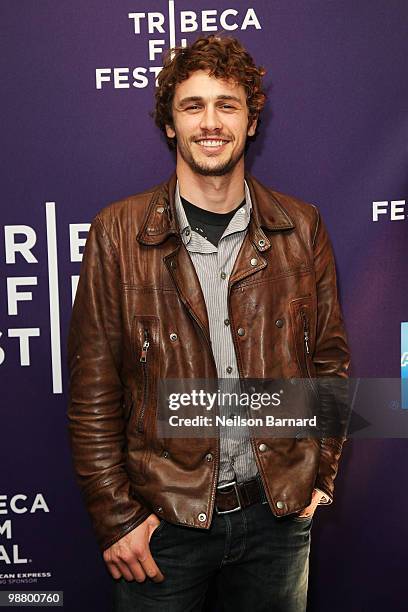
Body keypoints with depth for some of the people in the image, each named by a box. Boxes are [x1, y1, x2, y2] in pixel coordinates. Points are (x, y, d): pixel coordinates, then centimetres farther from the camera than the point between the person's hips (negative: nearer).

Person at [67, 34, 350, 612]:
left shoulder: (301, 227, -1)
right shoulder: (118, 232, -8)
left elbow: (330, 359, 6)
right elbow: (92, 391, -7)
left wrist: (321, 473, 3)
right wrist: (115, 515, -7)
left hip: (280, 510, 2)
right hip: (164, 516, -1)